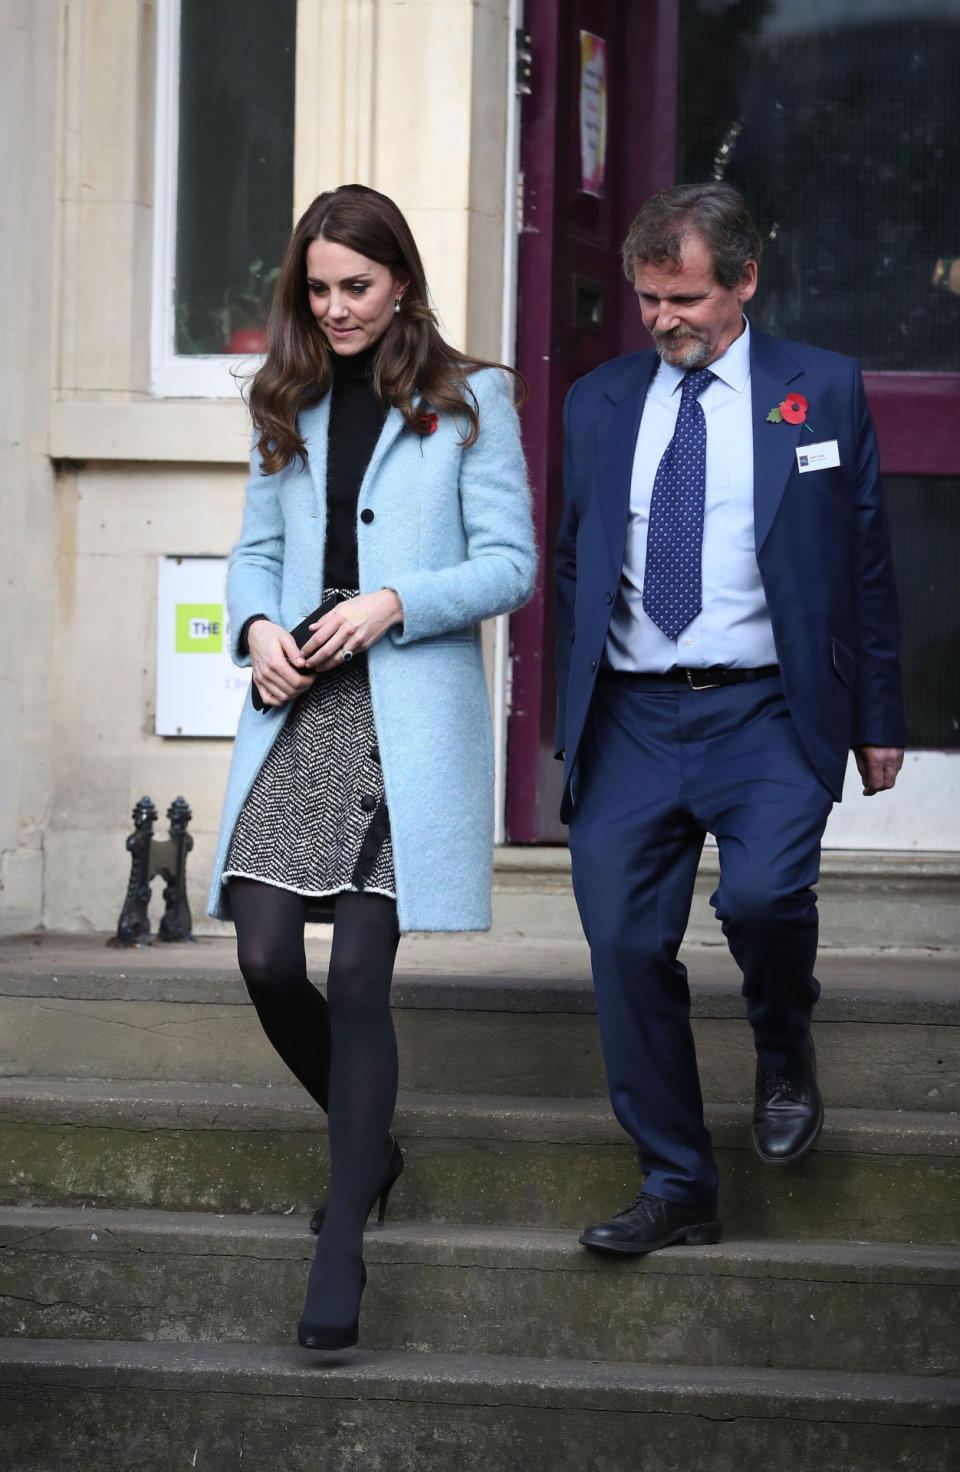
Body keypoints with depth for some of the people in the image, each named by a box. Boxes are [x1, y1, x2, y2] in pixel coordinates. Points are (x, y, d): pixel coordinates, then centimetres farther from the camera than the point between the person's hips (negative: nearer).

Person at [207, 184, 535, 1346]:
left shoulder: (467, 402, 2)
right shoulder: (290, 407, 15)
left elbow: (510, 563, -1)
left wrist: (394, 604, -15)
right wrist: (256, 626, -2)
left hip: (409, 719, -4)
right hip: (297, 712, 4)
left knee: (357, 977, -9)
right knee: (266, 961, -3)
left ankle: (341, 1252, -5)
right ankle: (367, 1145, 26)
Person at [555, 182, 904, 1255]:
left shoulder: (822, 391, 5)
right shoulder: (599, 403, 12)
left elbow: (864, 559, 6)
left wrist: (877, 719, 4)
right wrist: (574, 719, 14)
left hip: (765, 713, -3)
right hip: (631, 716, 4)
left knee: (763, 892, -26)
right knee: (625, 944, -2)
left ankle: (784, 1056, 7)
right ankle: (675, 1191, 11)